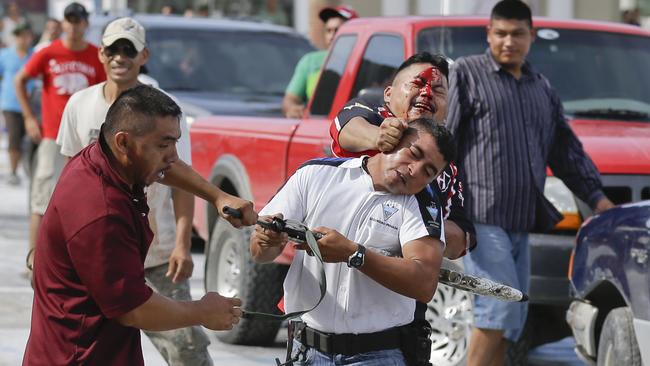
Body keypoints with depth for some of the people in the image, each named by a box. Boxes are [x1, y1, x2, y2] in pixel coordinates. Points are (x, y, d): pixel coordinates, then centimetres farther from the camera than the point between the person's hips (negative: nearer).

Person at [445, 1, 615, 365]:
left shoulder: (542, 88, 20)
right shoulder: (466, 75, 1)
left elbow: (567, 150, 25)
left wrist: (596, 195, 15)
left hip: (520, 222, 7)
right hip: (481, 218, -7)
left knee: (511, 320, 6)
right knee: (500, 307, -16)